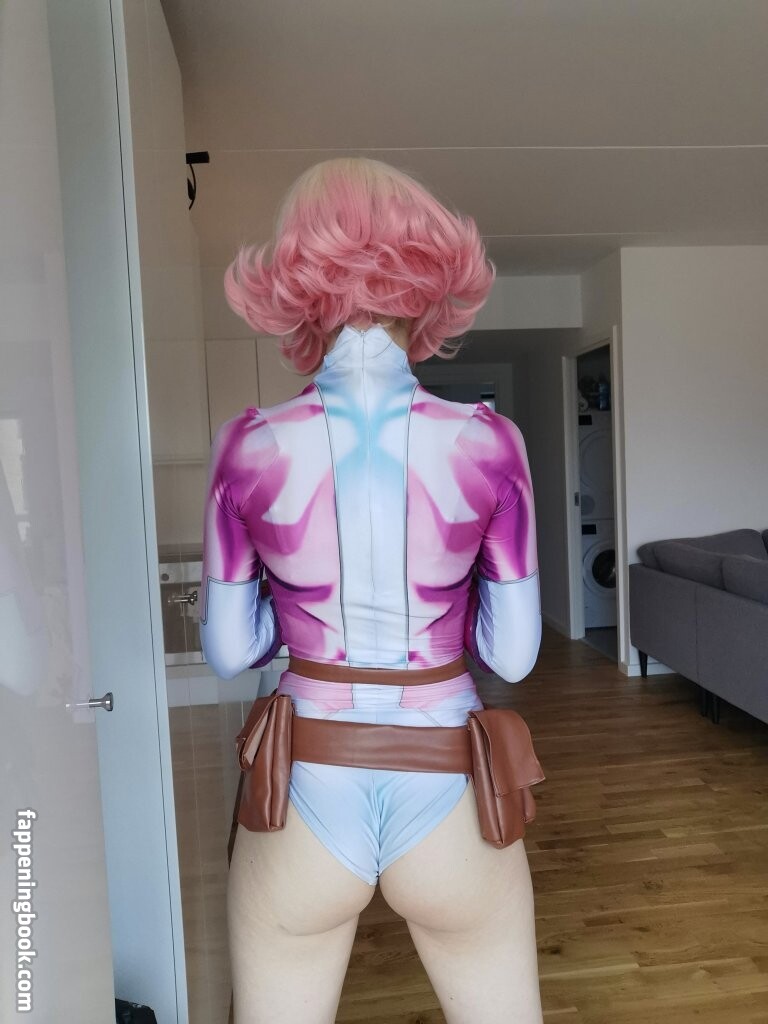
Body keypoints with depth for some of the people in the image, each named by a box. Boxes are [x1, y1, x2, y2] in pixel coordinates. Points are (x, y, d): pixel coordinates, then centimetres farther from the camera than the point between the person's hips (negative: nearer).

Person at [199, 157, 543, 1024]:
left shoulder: (248, 446, -11)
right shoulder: (489, 441, -12)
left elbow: (229, 649, -2)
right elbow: (512, 652, -6)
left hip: (305, 796, 0)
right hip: (446, 797, 1)